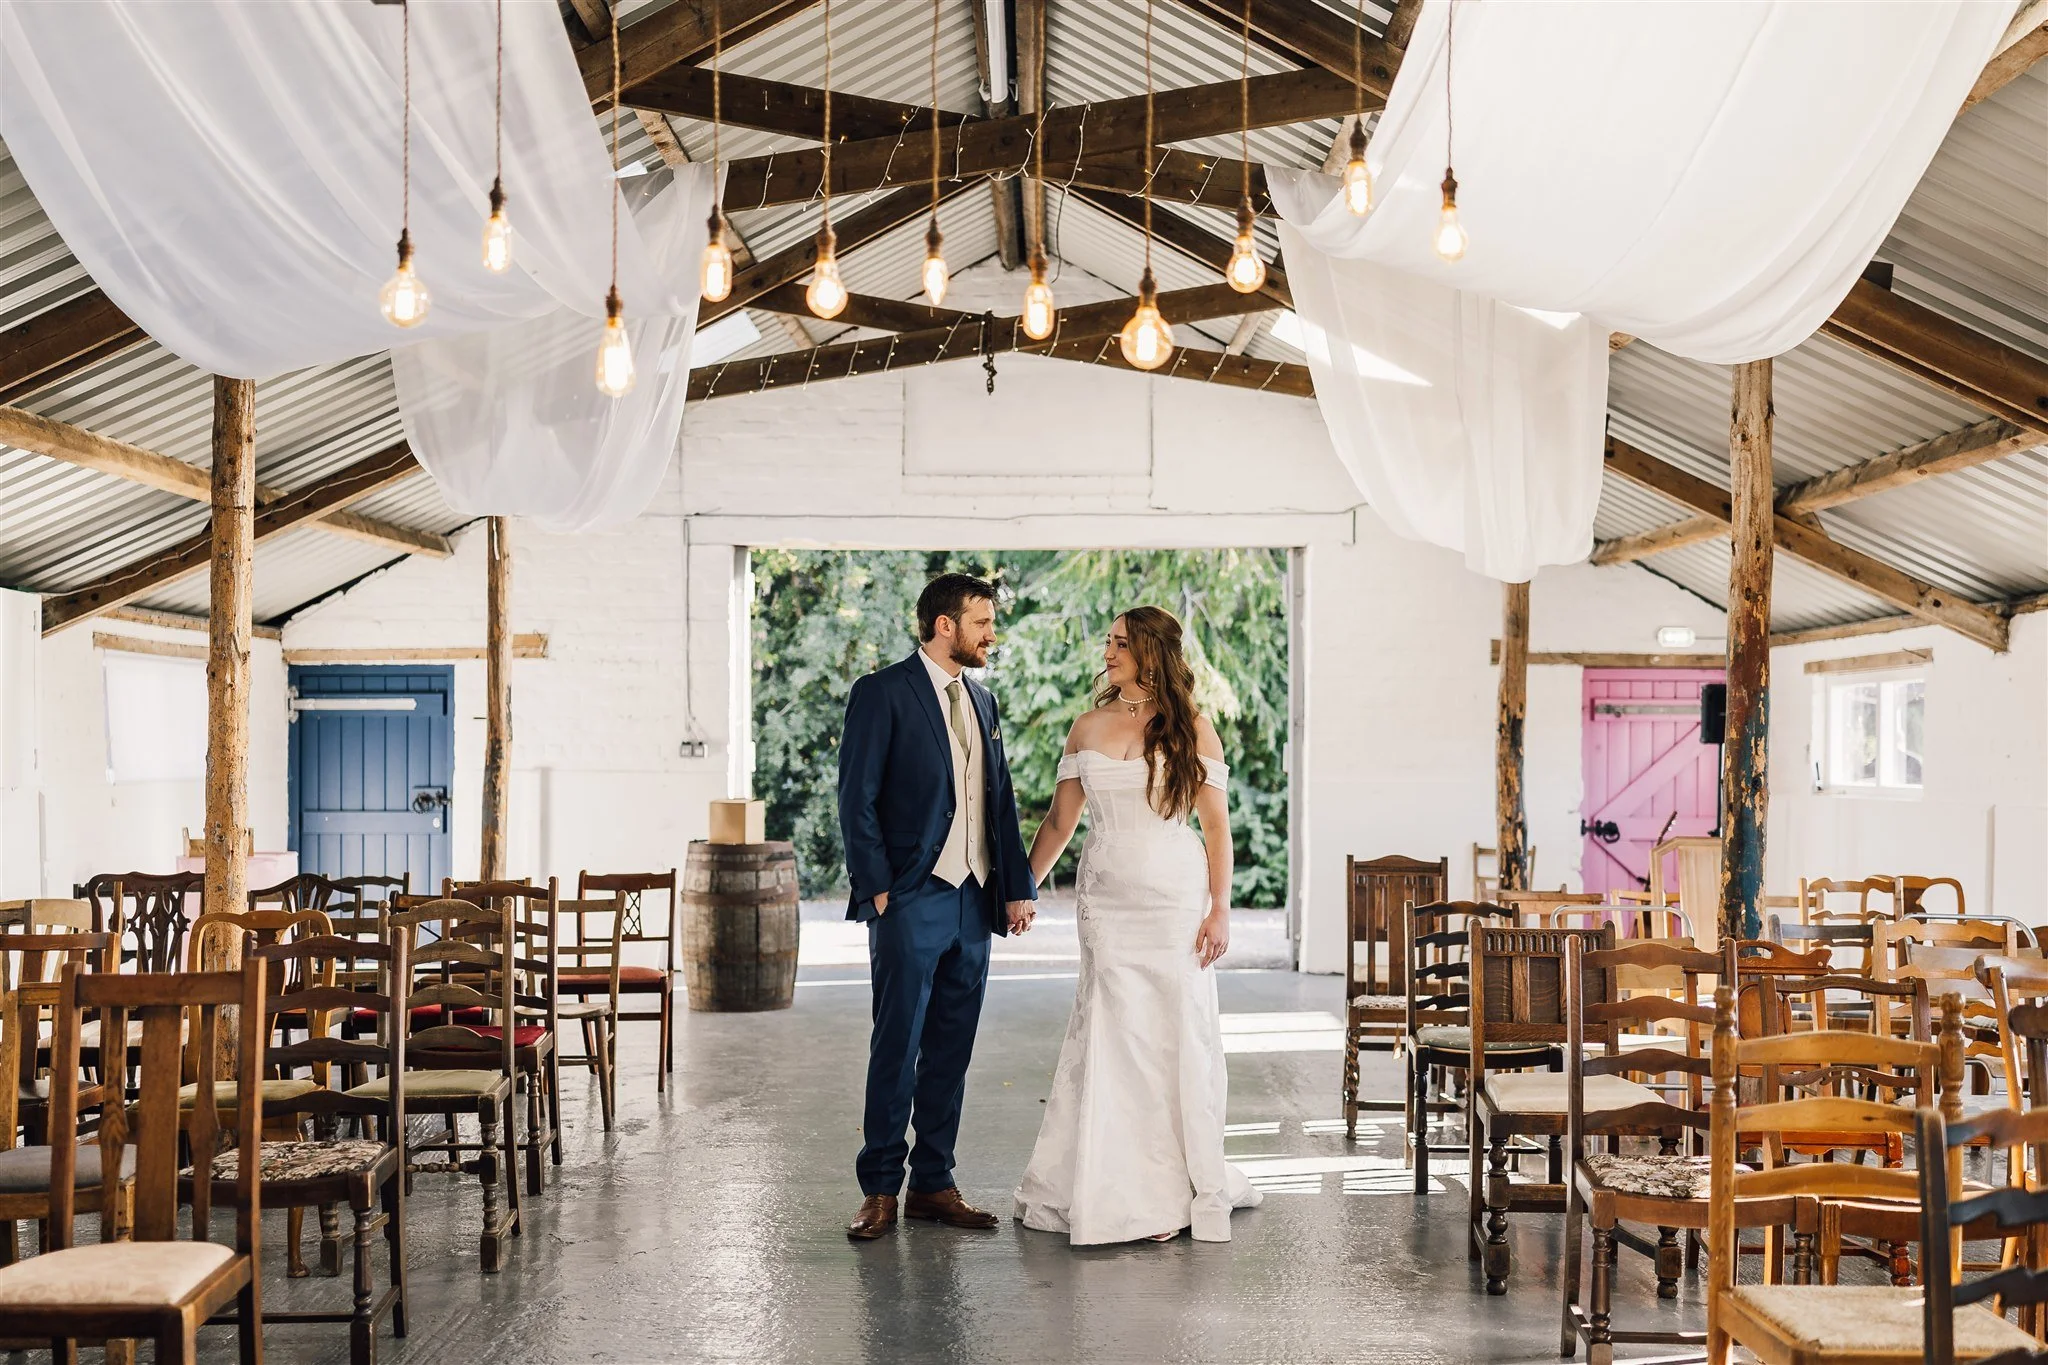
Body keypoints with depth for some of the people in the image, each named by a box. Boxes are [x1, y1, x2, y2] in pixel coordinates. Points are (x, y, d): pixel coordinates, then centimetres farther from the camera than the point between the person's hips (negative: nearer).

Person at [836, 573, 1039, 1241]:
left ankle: (934, 1184, 18)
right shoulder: (882, 693, -5)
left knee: (951, 1050, 10)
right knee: (897, 1048, -3)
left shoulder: (982, 699, 16)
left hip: (974, 901, 7)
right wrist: (877, 888, -14)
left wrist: (1018, 886, 11)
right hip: (911, 902, -6)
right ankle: (880, 1190, 7)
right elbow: (857, 799, -9)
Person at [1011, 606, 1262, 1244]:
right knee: (1114, 1036, 0)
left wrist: (1220, 909, -7)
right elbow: (1060, 820, 14)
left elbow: (1216, 824, 0)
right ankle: (1118, 1191, 10)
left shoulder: (1191, 728, 1)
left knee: (1176, 1035, 0)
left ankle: (1175, 1188, 13)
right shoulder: (1089, 728, 9)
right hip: (1106, 900, 2)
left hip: (1176, 898, -2)